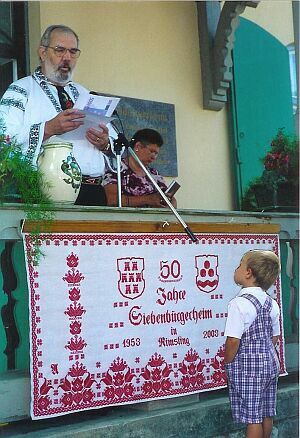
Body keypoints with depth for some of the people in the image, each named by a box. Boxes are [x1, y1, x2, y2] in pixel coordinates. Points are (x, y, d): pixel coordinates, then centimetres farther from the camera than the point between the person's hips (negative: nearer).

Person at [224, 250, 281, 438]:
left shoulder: (240, 303, -19)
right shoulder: (271, 303, 4)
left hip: (247, 368, -7)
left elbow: (233, 341, -20)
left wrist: (228, 364, -6)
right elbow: (275, 336, 13)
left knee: (252, 417, 1)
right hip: (270, 364, 8)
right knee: (267, 414, 16)